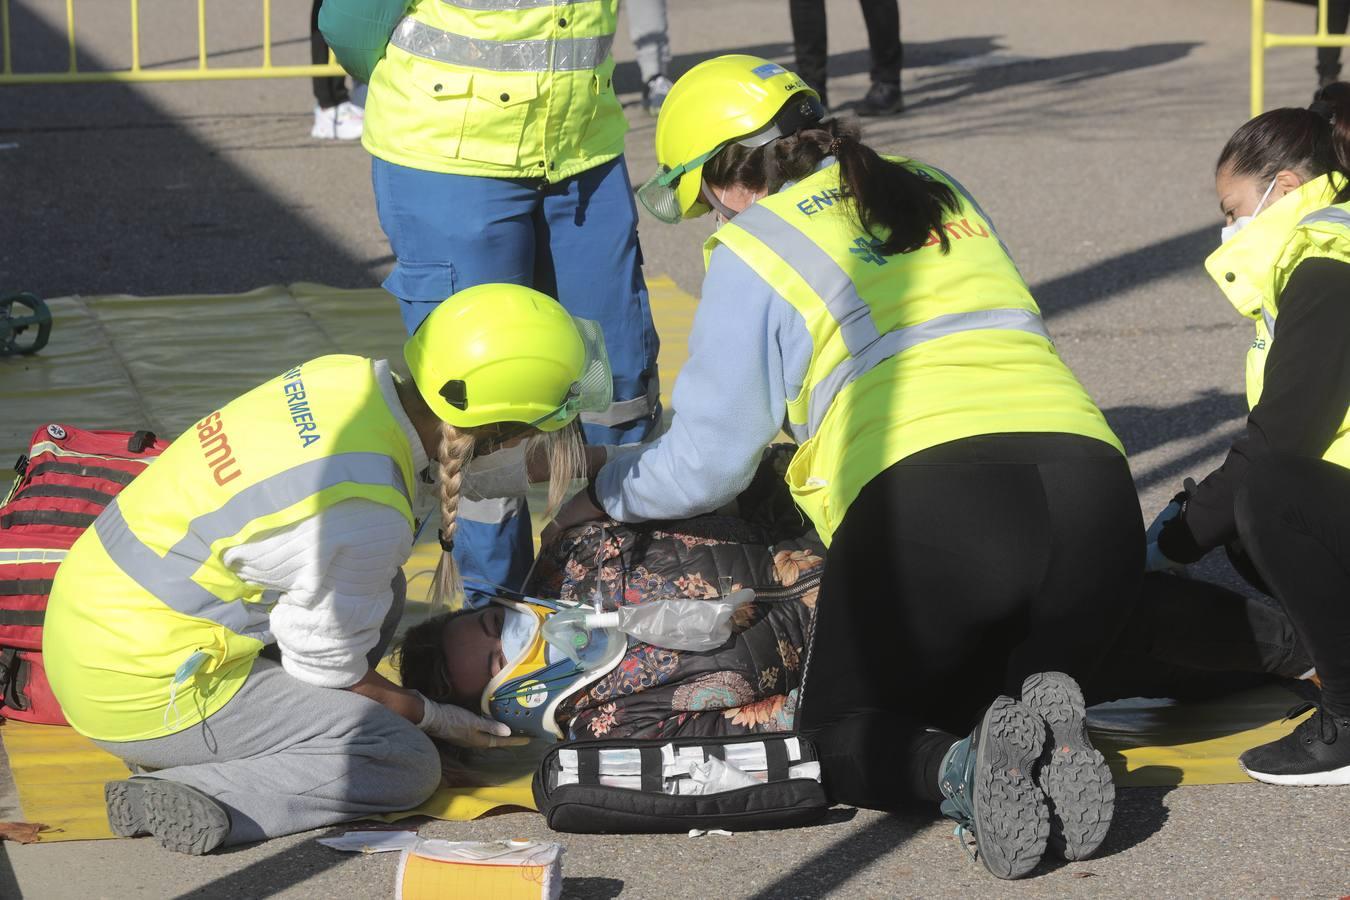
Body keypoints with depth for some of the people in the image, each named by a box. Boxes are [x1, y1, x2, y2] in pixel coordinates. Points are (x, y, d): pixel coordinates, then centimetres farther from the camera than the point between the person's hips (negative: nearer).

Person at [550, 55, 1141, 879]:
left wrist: (603, 494, 33)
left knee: (840, 732, 16)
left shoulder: (753, 248, 10)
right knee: (969, 698, 27)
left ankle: (963, 768, -17)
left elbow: (705, 466, 13)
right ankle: (1047, 731, -9)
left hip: (927, 507, -5)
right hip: (1096, 493, 5)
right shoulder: (942, 197, 26)